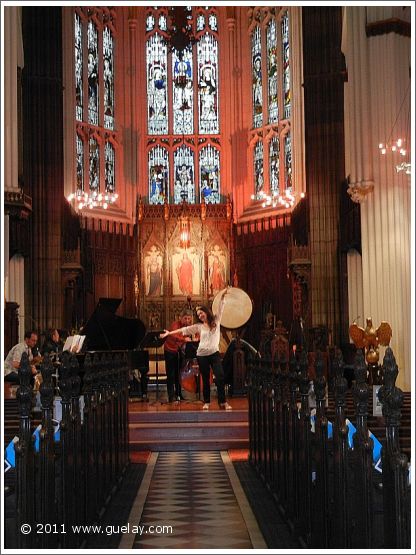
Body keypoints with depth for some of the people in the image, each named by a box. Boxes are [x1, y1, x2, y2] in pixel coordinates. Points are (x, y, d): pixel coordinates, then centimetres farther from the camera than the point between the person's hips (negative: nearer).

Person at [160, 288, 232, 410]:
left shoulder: (216, 321, 6)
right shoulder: (199, 327, 9)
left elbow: (221, 308, -3)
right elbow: (184, 329, 7)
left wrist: (223, 296, -17)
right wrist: (169, 333, 4)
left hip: (214, 353, -2)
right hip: (202, 355, 2)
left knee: (220, 377, -11)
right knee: (205, 379, 7)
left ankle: (223, 402, -5)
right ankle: (206, 402, 15)